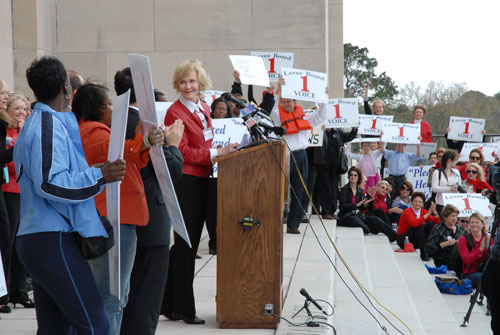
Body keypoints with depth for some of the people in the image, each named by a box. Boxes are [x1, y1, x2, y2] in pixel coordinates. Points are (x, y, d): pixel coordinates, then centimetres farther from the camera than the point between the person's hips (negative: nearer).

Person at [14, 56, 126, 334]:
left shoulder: (35, 124, 21)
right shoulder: (50, 126, -11)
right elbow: (50, 185, -21)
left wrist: (93, 171, 31)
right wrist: (99, 175, -19)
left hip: (35, 239, 11)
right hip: (53, 241, -11)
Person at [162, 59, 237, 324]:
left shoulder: (204, 109, 14)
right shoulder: (175, 112, -10)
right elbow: (183, 152, -14)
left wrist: (221, 150, 11)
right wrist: (216, 153, -16)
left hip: (201, 181, 8)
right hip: (184, 181, -8)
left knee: (189, 243, 11)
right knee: (185, 244, -3)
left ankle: (169, 303, 21)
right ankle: (184, 308, 6)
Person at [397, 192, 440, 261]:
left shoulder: (423, 211, 1)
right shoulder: (407, 212, -16)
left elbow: (438, 223, -4)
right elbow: (415, 223, -37)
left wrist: (434, 211, -21)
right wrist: (428, 213, -32)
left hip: (416, 241, 6)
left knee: (431, 224, -11)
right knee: (419, 226, -30)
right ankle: (423, 253, -33)